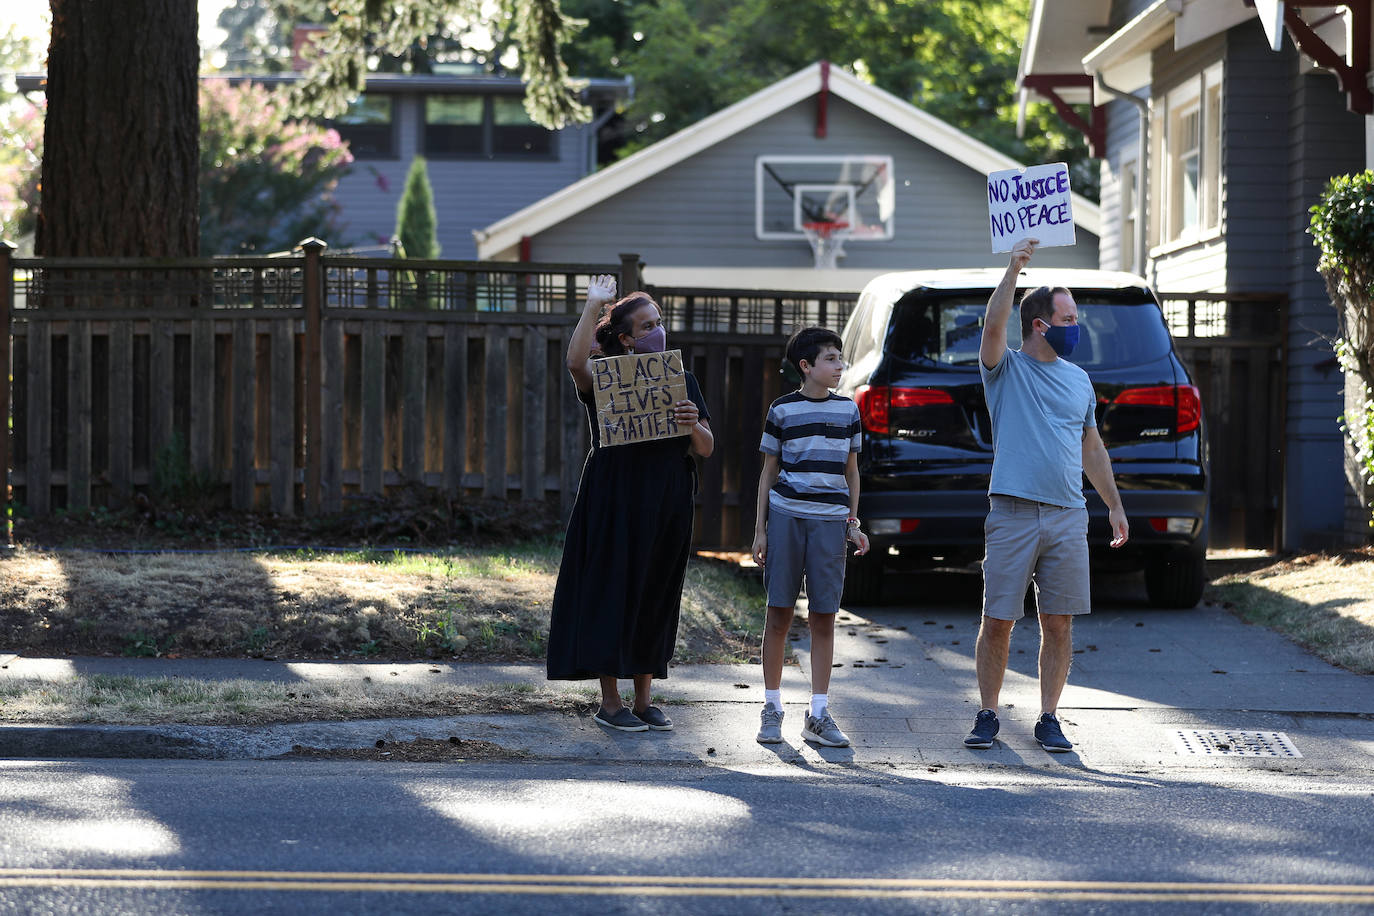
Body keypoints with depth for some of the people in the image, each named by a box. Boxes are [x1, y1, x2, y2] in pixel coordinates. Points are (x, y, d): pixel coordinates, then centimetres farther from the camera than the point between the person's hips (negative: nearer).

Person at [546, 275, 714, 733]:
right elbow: (575, 361, -27)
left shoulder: (682, 381, 11)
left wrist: (694, 425, -14)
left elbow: (707, 449, 7)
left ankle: (644, 699, 16)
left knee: (657, 597, 8)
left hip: (667, 506, 5)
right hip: (617, 503, -5)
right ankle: (610, 702, 4)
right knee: (614, 592, -3)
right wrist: (593, 306, -24)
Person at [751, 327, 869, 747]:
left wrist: (853, 523, 10)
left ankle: (818, 714, 5)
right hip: (786, 516, -2)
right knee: (779, 614, 0)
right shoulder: (782, 410, 3)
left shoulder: (847, 410, 11)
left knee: (823, 618, 1)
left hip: (830, 521, 2)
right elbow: (768, 472, 7)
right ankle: (772, 708, 9)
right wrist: (760, 529, 2)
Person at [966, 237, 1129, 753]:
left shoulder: (1079, 380, 15)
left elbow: (1092, 449, 22)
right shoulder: (1006, 369, 1)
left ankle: (1049, 720, 10)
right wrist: (1013, 268, -25)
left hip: (1068, 517, 4)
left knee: (1059, 623, 3)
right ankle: (987, 716, 9)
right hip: (1013, 513, -4)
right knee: (998, 622, -2)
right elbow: (993, 326, -20)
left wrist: (1114, 504, 19)